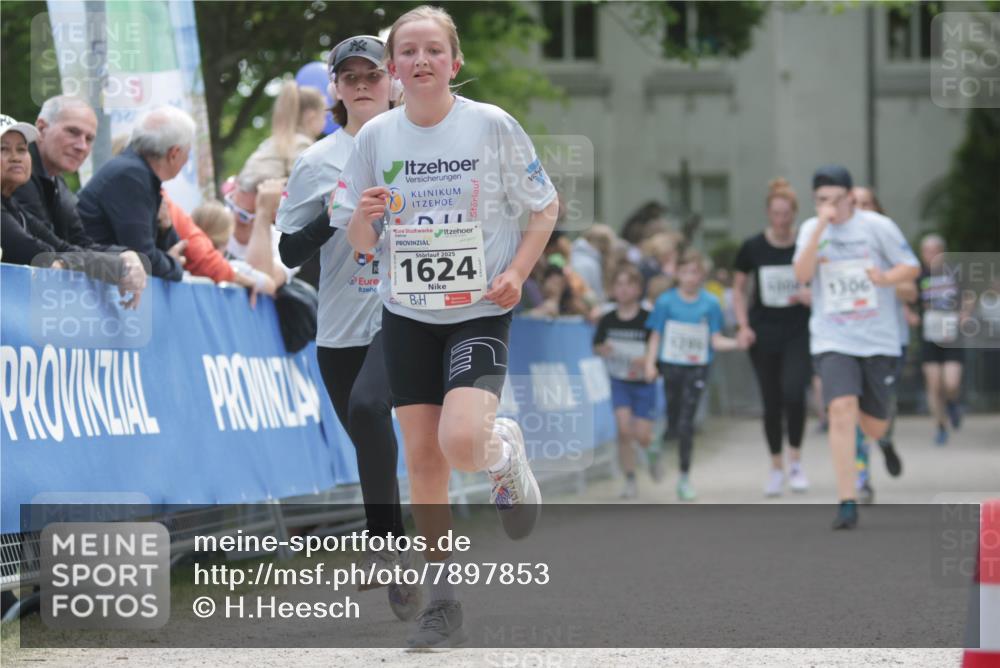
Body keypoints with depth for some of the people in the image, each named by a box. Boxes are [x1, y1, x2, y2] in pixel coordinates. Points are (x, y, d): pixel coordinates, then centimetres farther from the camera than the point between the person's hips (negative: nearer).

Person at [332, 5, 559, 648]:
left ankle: (505, 450, 14)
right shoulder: (376, 136, 0)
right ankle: (443, 602, 15)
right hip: (407, 313, 3)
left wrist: (517, 272, -11)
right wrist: (365, 215, -16)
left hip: (480, 310, -3)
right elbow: (359, 243, 7)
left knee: (462, 443, -23)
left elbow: (545, 206, 2)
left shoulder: (492, 125, -8)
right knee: (423, 458, 3)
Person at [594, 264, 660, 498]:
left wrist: (645, 360, -26)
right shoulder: (608, 321, -1)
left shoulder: (647, 319, -11)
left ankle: (654, 453, 33)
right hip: (619, 381, 2)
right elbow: (597, 346, 10)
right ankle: (630, 481, 2)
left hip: (644, 383, -2)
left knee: (642, 435, -5)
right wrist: (602, 349, -13)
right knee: (624, 430, -11)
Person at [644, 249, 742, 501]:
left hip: (697, 368, -1)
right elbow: (656, 336, 1)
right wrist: (650, 363, -10)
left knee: (686, 423, -6)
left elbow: (716, 341, 1)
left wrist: (737, 343, -16)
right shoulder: (666, 301, -1)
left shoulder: (710, 303, -1)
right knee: (673, 422, 6)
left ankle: (685, 478, 1)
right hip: (670, 365, 1)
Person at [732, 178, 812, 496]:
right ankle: (776, 467, 21)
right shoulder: (753, 248, -3)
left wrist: (812, 296, -17)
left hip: (799, 332, -1)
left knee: (793, 392, -20)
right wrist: (743, 325, -3)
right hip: (764, 332, 1)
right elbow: (738, 289, 7)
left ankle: (796, 462, -4)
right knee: (771, 402, 6)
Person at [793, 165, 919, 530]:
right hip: (833, 339, 0)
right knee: (841, 409, -21)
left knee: (874, 427, 7)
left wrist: (887, 277, -19)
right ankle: (847, 502, -19)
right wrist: (820, 228, -19)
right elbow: (802, 275, -11)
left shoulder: (877, 226, -3)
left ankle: (883, 442, 48)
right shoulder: (811, 230, 3)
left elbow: (912, 267, 2)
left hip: (878, 339, 0)